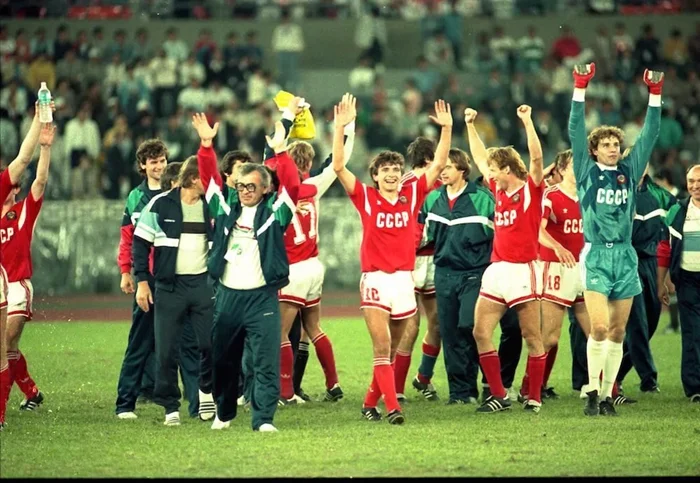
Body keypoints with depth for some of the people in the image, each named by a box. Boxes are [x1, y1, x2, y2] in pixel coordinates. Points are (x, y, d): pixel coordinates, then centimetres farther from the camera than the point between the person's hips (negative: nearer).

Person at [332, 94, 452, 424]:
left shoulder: (412, 195, 6)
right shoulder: (365, 197, 0)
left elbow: (439, 163, 5)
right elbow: (338, 167, -9)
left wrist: (446, 128, -5)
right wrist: (340, 128, -17)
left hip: (404, 279, 3)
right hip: (375, 279, -3)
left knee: (391, 350, 12)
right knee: (382, 348, -12)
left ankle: (370, 403, 25)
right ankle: (392, 407, -17)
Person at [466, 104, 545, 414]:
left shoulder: (531, 189, -4)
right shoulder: (498, 190, 14)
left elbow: (536, 156, -20)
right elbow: (479, 158, 26)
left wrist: (527, 121, -24)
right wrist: (470, 125, 28)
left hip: (523, 271, -7)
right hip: (496, 271, 7)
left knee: (531, 337, -1)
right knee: (480, 333, 1)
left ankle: (534, 398, 5)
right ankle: (498, 395, 6)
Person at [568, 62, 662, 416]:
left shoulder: (629, 171, 12)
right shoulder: (587, 172, 4)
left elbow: (649, 134, 9)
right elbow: (575, 131, -4)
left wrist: (655, 95, 1)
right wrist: (580, 89, -11)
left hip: (625, 256, 4)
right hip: (596, 254, -4)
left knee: (618, 332, 4)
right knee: (599, 327, -15)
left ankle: (607, 395, 8)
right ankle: (592, 391, -7)